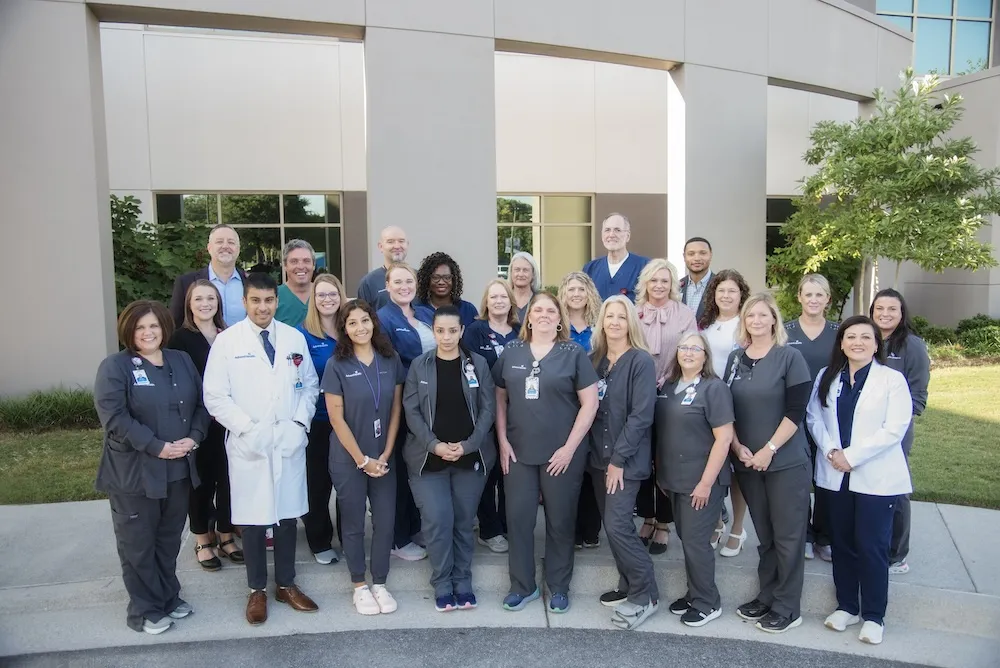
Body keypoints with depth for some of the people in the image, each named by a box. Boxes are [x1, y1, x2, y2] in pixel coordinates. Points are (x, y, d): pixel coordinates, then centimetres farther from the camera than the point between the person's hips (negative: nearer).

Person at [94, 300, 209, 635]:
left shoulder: (182, 361, 8)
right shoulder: (115, 366, -7)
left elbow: (201, 403, 9)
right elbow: (113, 416, -18)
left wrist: (193, 437, -8)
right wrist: (156, 446, -21)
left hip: (179, 469, 5)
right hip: (134, 472, -4)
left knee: (169, 538, 17)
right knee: (138, 543, 8)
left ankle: (169, 597, 33)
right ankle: (145, 609, 23)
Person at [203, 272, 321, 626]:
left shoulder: (295, 338, 6)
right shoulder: (227, 341, -3)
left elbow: (310, 385, 10)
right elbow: (215, 396, -5)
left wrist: (300, 423, -4)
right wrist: (247, 428, -13)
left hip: (290, 443, 3)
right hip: (248, 445, -2)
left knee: (287, 515, 11)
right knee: (253, 520, 6)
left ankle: (286, 585, 27)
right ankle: (257, 590, 24)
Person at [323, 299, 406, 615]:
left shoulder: (391, 360, -1)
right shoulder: (337, 365, -10)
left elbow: (396, 409, 2)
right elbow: (336, 417, -10)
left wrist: (385, 454, -4)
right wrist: (362, 460, -11)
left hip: (383, 457, 3)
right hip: (348, 459, -3)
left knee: (385, 522, 6)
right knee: (354, 524, 9)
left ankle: (380, 584, 25)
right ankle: (360, 587, 26)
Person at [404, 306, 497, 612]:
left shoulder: (478, 364, 1)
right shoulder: (419, 365, 1)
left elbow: (488, 408, -1)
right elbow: (411, 411, -2)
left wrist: (467, 445, -11)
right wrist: (435, 445, -14)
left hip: (471, 457, 1)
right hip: (429, 457, -1)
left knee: (464, 521, 7)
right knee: (437, 520, -9)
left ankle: (463, 582, 24)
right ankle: (442, 585, 10)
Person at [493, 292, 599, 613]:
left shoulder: (573, 353, -3)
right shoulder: (511, 352, 6)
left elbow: (590, 403, -6)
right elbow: (500, 399, 9)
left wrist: (570, 447, -11)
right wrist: (503, 441, 1)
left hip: (562, 453, -2)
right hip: (519, 452, 3)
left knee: (560, 521, 8)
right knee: (518, 518, 7)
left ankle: (559, 587, 26)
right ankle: (522, 586, 24)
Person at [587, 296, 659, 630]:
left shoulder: (641, 362, -10)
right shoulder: (594, 360, 8)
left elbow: (641, 416, -15)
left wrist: (619, 459, -16)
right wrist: (600, 455, 2)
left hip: (627, 460, -6)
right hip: (598, 456, 6)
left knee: (617, 525, -10)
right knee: (611, 525, 11)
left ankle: (645, 595, 7)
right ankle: (628, 586, 27)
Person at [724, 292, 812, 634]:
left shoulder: (790, 357, -7)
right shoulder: (735, 358, 7)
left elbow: (796, 412, -12)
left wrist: (769, 450, -15)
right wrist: (738, 448, -2)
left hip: (787, 461, -4)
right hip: (747, 462, 4)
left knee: (787, 536, 4)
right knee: (764, 534, 14)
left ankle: (787, 608, 15)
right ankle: (766, 597, 27)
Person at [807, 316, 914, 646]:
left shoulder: (892, 379, -5)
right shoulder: (826, 377, 9)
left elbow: (895, 429, -13)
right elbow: (814, 417, 6)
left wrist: (851, 456, -16)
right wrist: (831, 451, -11)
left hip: (875, 478, -4)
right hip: (834, 476, 4)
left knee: (872, 547, 0)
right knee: (842, 543, 12)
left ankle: (873, 616, 15)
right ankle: (847, 606, 27)